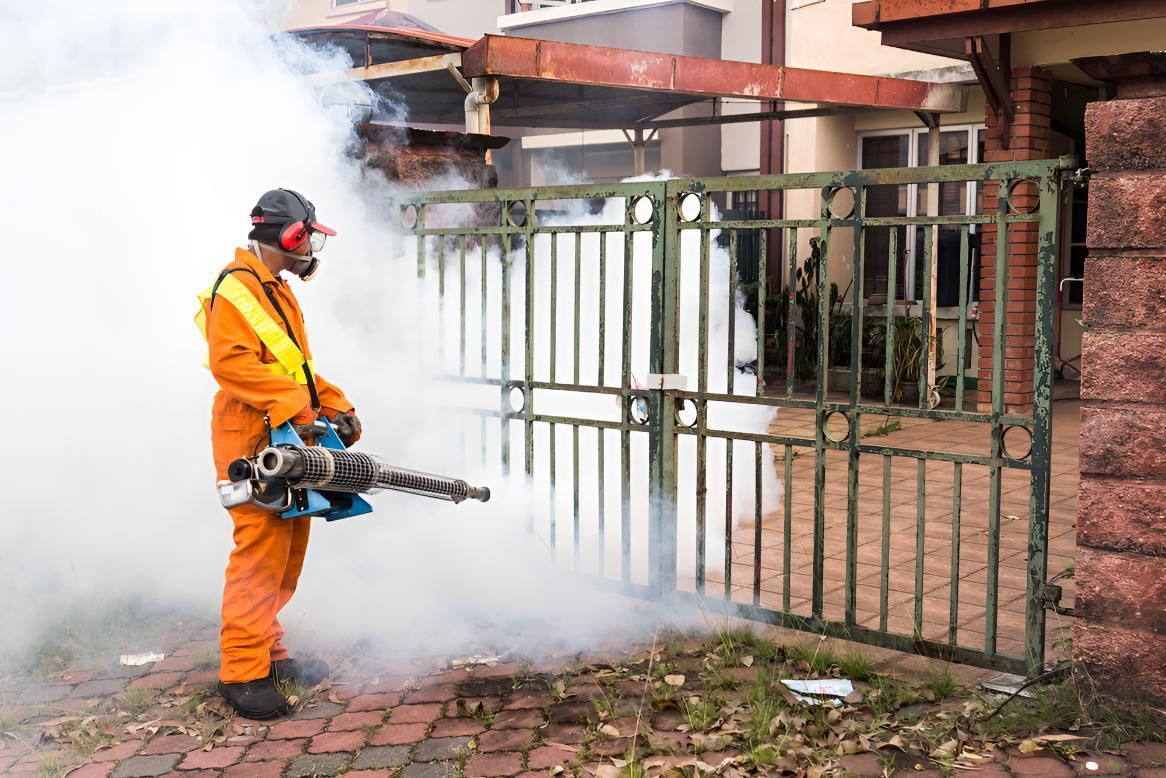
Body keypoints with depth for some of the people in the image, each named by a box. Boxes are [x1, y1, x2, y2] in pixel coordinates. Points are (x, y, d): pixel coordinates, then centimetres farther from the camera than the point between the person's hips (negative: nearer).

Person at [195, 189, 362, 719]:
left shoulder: (278, 292, 23)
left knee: (287, 555, 12)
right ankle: (242, 673, -6)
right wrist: (291, 404, -27)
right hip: (254, 443, -10)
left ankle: (269, 651, 22)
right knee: (261, 552, -11)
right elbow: (230, 361, -22)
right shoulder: (235, 289, -9)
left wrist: (336, 407, 10)